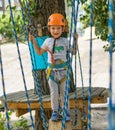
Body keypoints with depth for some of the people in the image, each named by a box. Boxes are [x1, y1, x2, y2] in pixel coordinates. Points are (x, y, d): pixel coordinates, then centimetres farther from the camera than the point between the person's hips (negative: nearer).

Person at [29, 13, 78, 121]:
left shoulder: (65, 41, -1)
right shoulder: (48, 41, 3)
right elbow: (39, 52, 14)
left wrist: (76, 40, -6)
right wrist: (34, 41, 5)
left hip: (63, 71, -1)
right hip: (52, 71, 1)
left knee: (64, 92, 5)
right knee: (54, 92, 3)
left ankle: (66, 112, 13)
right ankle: (55, 112, 12)